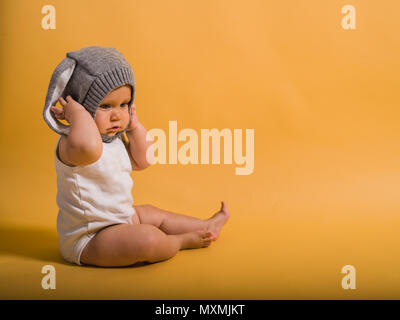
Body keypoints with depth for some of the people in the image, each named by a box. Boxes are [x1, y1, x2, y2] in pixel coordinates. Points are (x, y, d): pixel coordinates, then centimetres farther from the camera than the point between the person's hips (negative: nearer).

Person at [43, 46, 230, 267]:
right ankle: (183, 240, 2)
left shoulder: (114, 137, 6)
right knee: (148, 239, -27)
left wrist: (134, 127, 2)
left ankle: (205, 226, 44)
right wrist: (77, 111, -37)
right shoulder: (70, 144, -28)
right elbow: (88, 147, -54)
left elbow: (141, 161, 16)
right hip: (88, 240, -10)